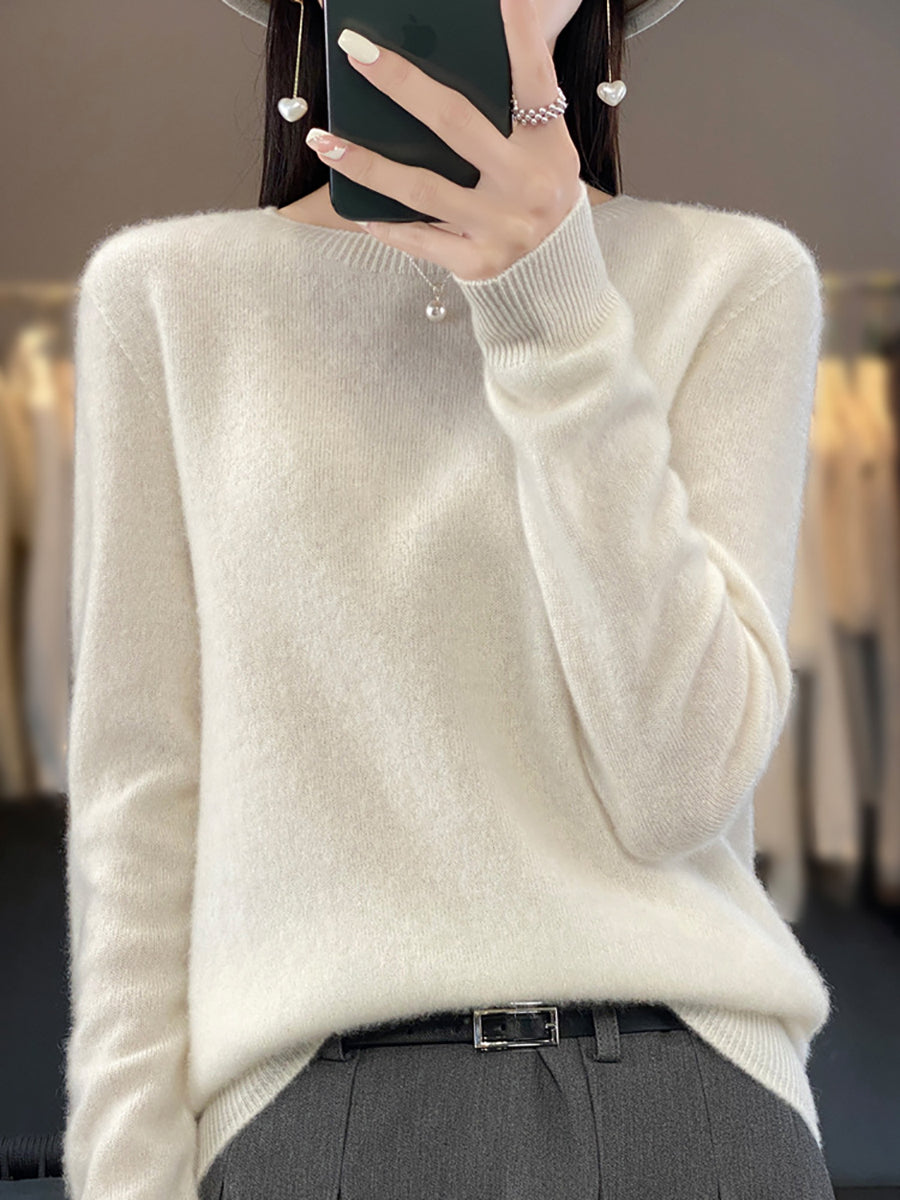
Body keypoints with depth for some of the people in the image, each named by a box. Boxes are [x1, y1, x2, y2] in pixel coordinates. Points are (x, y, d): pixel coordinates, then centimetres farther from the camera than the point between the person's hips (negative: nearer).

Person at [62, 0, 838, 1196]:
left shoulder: (737, 278, 2)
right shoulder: (165, 291, 4)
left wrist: (554, 307, -15)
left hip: (689, 1095, 0)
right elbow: (138, 803, 2)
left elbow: (678, 782, -9)